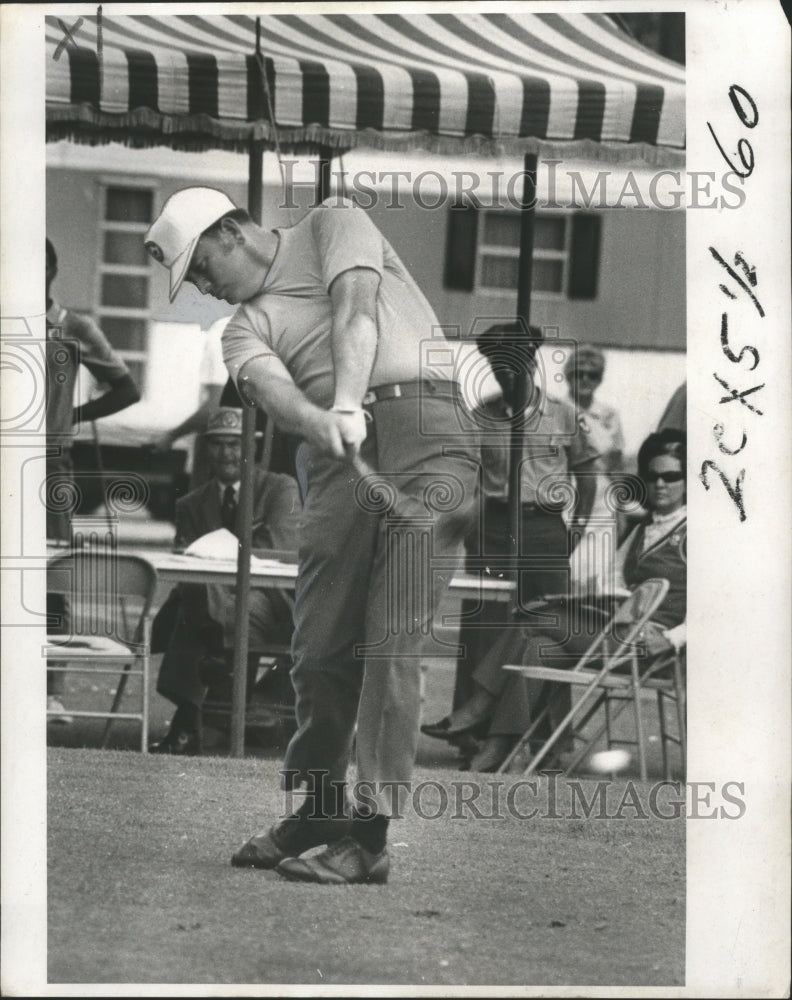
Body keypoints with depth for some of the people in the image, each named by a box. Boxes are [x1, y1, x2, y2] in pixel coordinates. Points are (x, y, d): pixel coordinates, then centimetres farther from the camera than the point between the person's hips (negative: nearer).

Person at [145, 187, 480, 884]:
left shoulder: (333, 225, 14)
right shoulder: (245, 328, 20)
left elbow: (356, 308, -5)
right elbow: (270, 386, -4)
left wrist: (347, 402, -23)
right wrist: (321, 422, -28)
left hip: (426, 424, -4)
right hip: (338, 455, 5)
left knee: (395, 637, -11)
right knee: (323, 643, -2)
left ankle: (373, 832, -13)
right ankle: (317, 810, 14)